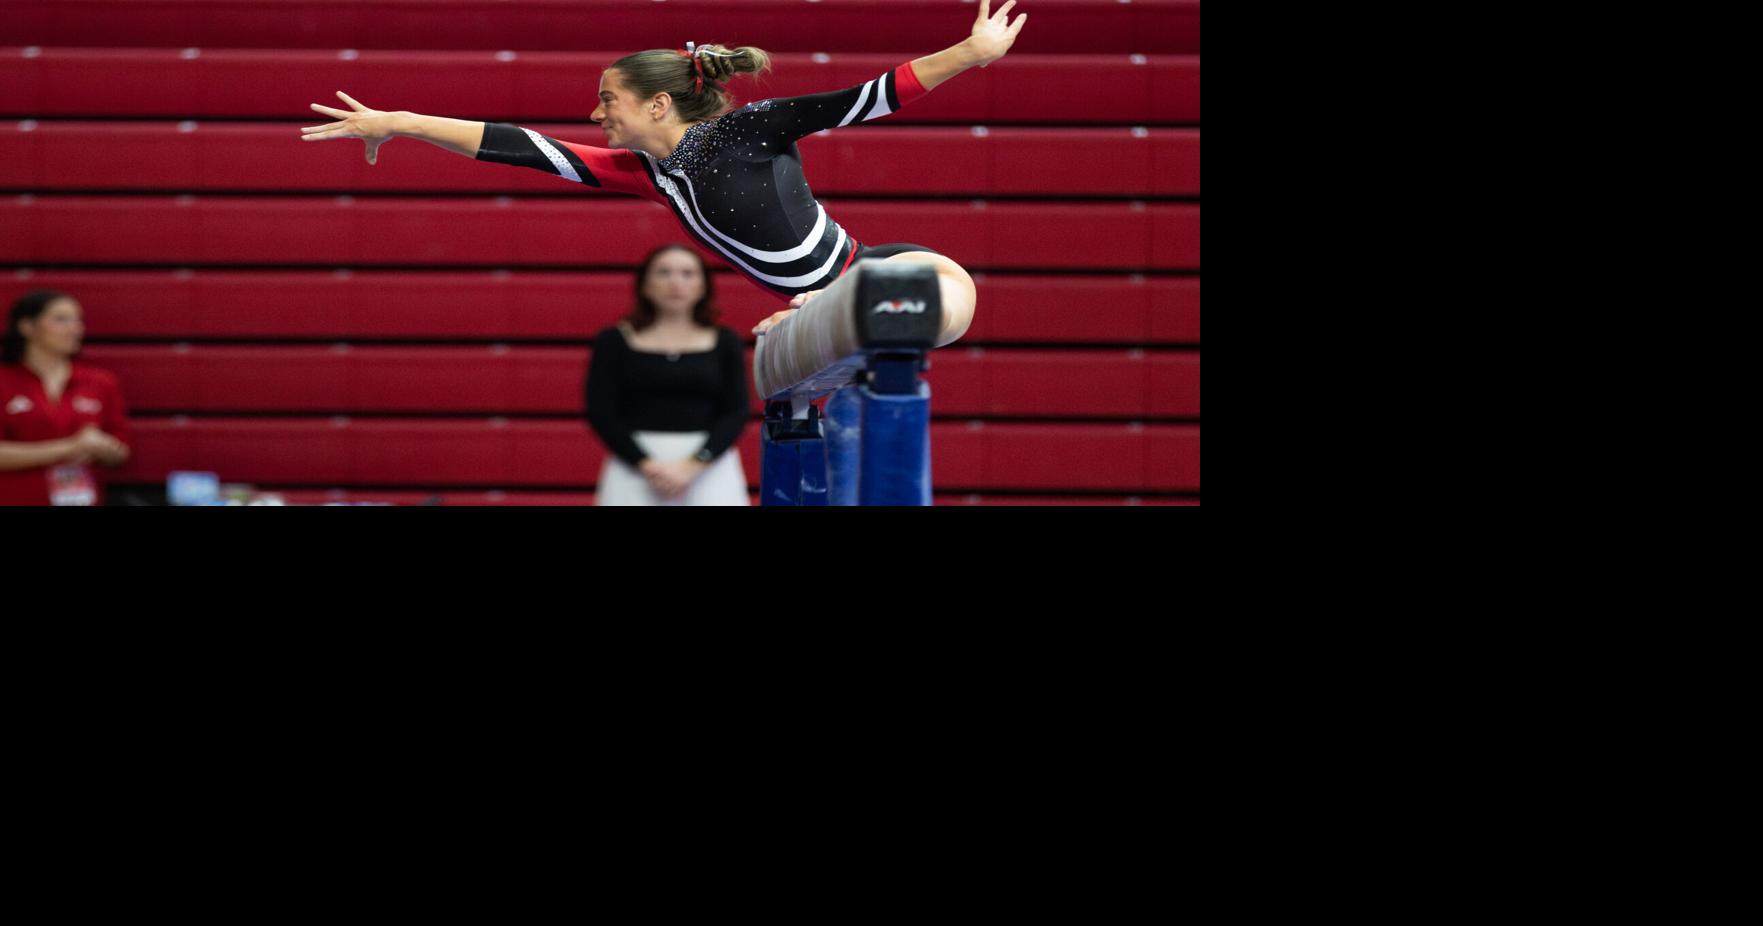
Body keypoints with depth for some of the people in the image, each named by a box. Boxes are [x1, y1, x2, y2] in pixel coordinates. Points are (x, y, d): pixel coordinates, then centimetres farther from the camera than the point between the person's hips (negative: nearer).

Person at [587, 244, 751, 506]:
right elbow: (601, 414, -1)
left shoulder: (725, 343, 8)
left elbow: (736, 413, 1)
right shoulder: (614, 342, 5)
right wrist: (647, 466, -13)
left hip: (710, 469, 1)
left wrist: (692, 466, -13)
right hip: (635, 470, -1)